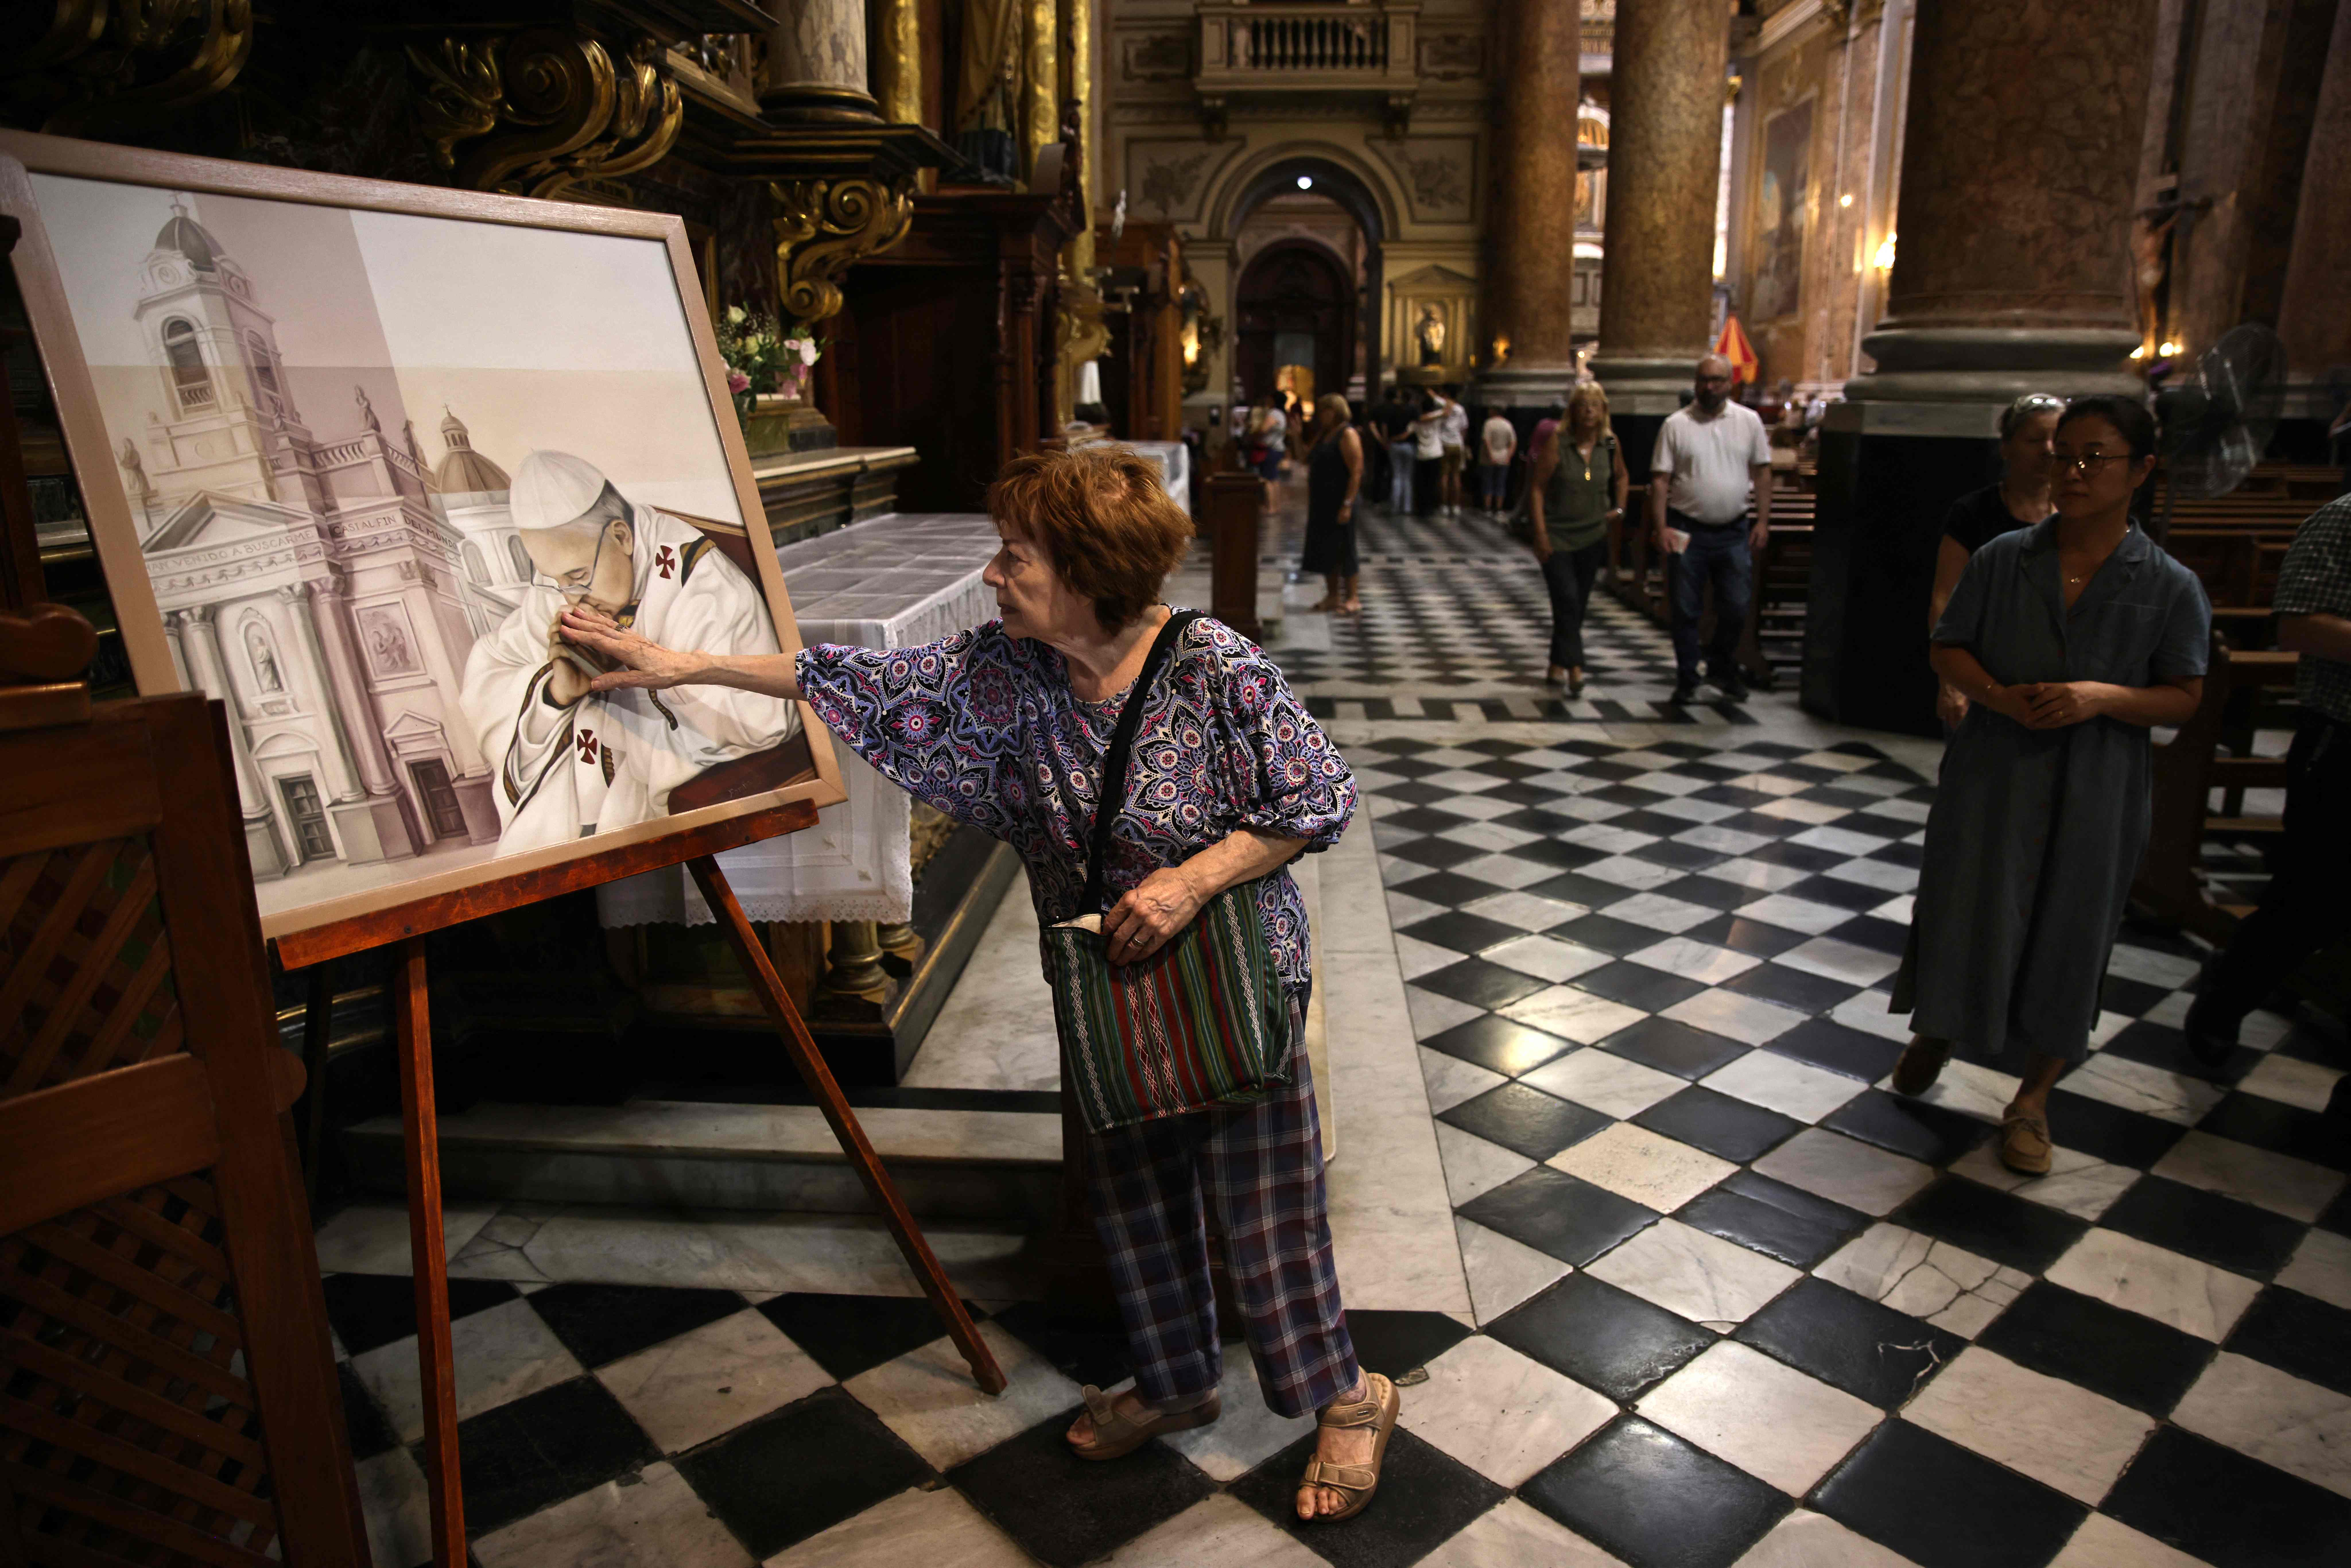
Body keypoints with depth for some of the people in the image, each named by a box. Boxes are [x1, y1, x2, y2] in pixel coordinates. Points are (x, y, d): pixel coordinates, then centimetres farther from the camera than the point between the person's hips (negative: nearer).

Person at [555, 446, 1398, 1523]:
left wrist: (1193, 878, -25)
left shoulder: (1217, 671, -23)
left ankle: (1346, 1395, 29)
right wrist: (690, 666, -2)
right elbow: (875, 680, -2)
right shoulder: (1005, 669, -8)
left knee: (1263, 1206, 4)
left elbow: (1320, 797, -15)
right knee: (1127, 1192, 18)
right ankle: (1177, 1384, 42)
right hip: (1101, 987, 6)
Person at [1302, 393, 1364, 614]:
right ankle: (1333, 596, 19)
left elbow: (1357, 472, -18)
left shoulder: (1347, 435, -12)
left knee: (1343, 548, -3)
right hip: (1321, 502, 9)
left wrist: (1348, 505, -22)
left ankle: (1352, 598, 5)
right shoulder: (1323, 434, 15)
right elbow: (1308, 461, 24)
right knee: (1325, 549, 11)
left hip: (1338, 502, -9)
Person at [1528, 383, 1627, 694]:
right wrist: (1540, 534, -14)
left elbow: (1621, 476, 22)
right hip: (1556, 536, -4)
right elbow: (1537, 487, -10)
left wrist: (1619, 508, 10)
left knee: (1578, 604, 10)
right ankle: (1574, 669, -18)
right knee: (1567, 601, -15)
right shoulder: (1557, 441, -11)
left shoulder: (1610, 443, 2)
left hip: (1593, 536, 5)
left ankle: (1558, 665, 24)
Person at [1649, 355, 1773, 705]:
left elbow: (1762, 472, 8)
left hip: (1733, 532, 2)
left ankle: (1723, 669, 28)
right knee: (1685, 611, 4)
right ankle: (1687, 681, 17)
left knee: (1736, 608, 6)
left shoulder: (1749, 421, 4)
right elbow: (1660, 479, -4)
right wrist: (1661, 528, -12)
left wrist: (1763, 521, 2)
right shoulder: (1676, 424, -3)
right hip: (1688, 531, -2)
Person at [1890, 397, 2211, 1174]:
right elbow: (1949, 649, 2)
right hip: (1993, 770, 1)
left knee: (2067, 933, 7)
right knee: (1963, 913, 9)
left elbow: (2184, 697, -3)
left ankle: (2031, 1100, 24)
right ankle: (1935, 1032, 39)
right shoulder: (2002, 559, -1)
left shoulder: (2171, 587, -5)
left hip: (2095, 792, -1)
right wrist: (1997, 695, -17)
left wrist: (2103, 696, -22)